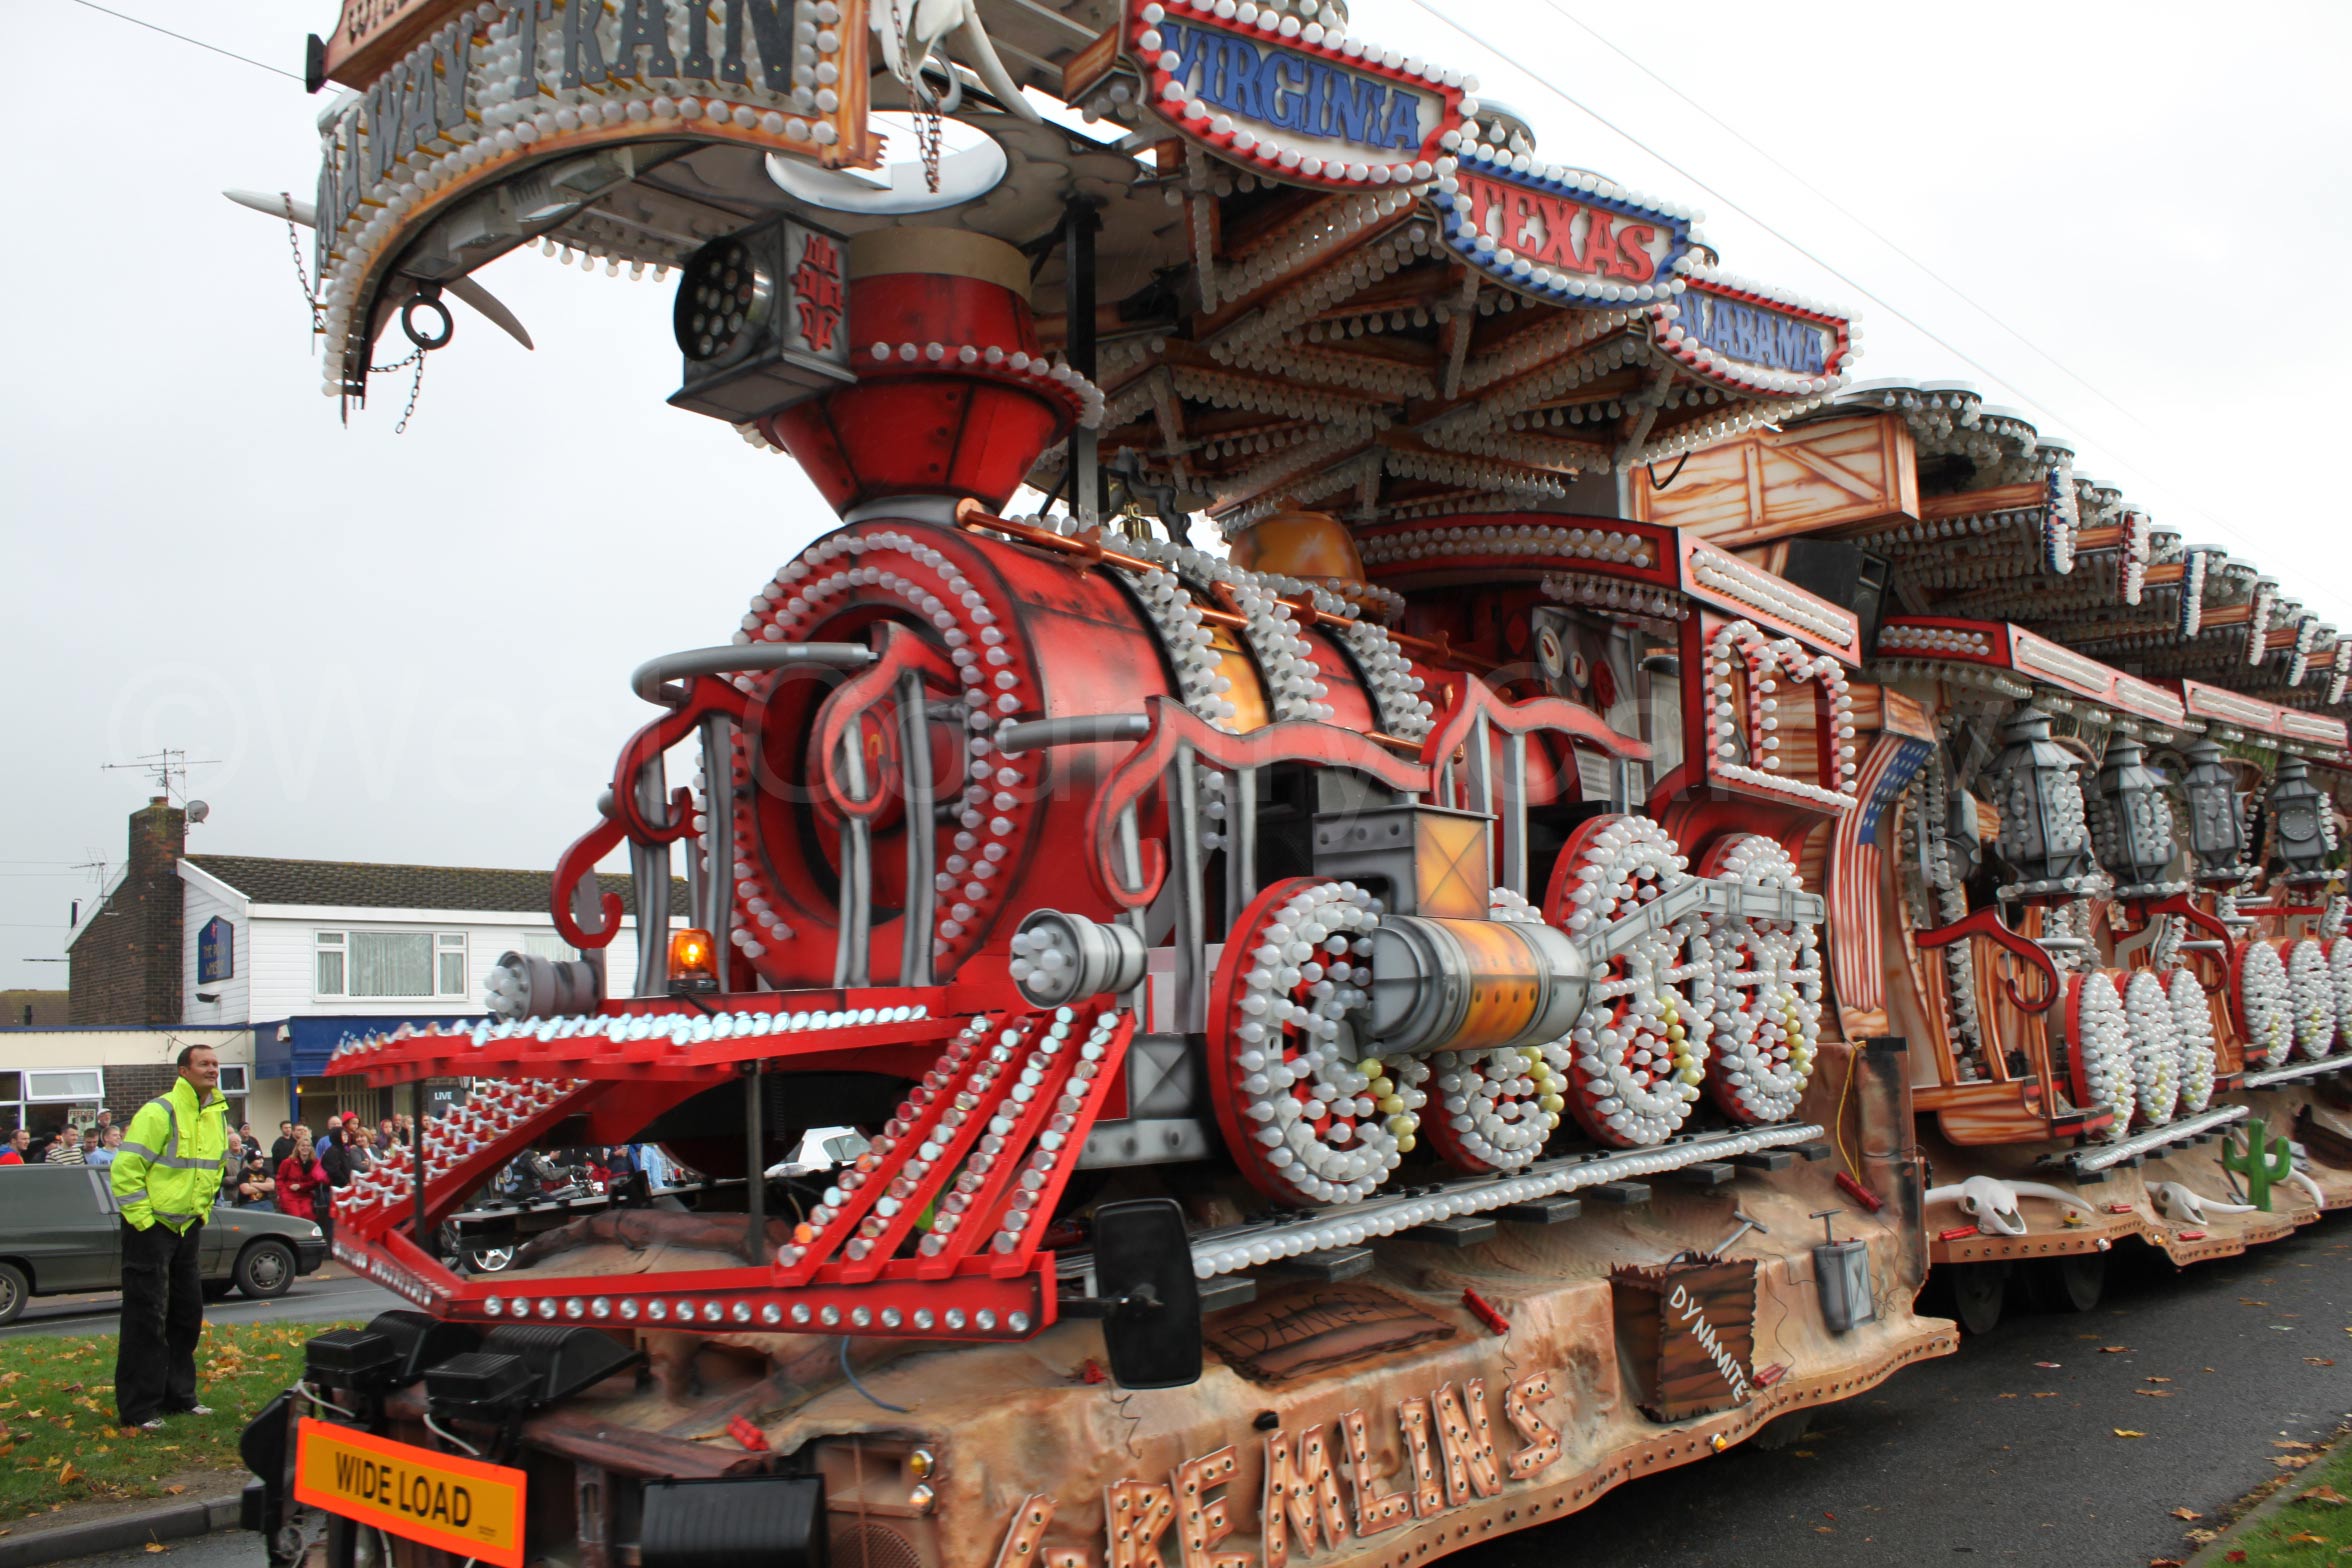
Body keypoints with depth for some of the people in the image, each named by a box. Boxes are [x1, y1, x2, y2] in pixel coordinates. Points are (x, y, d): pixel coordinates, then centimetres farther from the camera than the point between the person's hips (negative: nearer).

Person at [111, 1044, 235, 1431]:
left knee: (188, 1314, 12)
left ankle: (179, 1395, 23)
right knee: (146, 1318, -4)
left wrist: (203, 1209, 14)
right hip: (151, 1227, -8)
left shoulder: (218, 1115, 7)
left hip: (189, 1226, 8)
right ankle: (138, 1408, 3)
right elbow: (125, 1169, -19)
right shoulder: (160, 1112, -17)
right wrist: (142, 1220, -19)